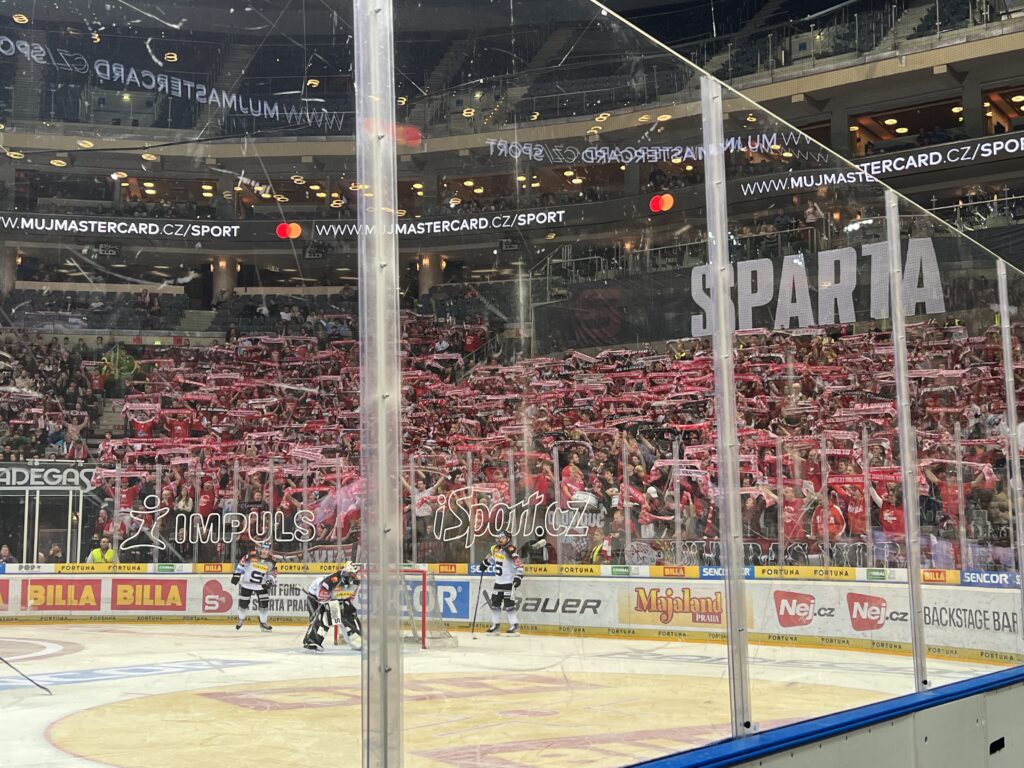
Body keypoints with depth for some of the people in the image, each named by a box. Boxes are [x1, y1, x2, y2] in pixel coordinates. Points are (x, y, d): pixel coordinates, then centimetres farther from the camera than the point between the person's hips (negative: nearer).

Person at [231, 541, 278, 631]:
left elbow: (273, 574, -1)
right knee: (243, 603, 5)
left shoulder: (272, 561, -11)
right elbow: (241, 564, -7)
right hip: (246, 583, -1)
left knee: (264, 603, -8)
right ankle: (241, 619, 33)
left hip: (261, 585, 1)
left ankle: (263, 622, 9)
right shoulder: (252, 555, -19)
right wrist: (236, 575, -8)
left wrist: (270, 582, -18)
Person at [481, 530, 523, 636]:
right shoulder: (495, 549, 6)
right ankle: (496, 625, 19)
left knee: (509, 604, -10)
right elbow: (491, 557, 28)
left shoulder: (511, 551, -17)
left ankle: (514, 626, -1)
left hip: (509, 582, -8)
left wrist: (518, 577, -29)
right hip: (498, 582, 8)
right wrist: (484, 564, 28)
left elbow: (519, 566, -21)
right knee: (494, 603, 9)